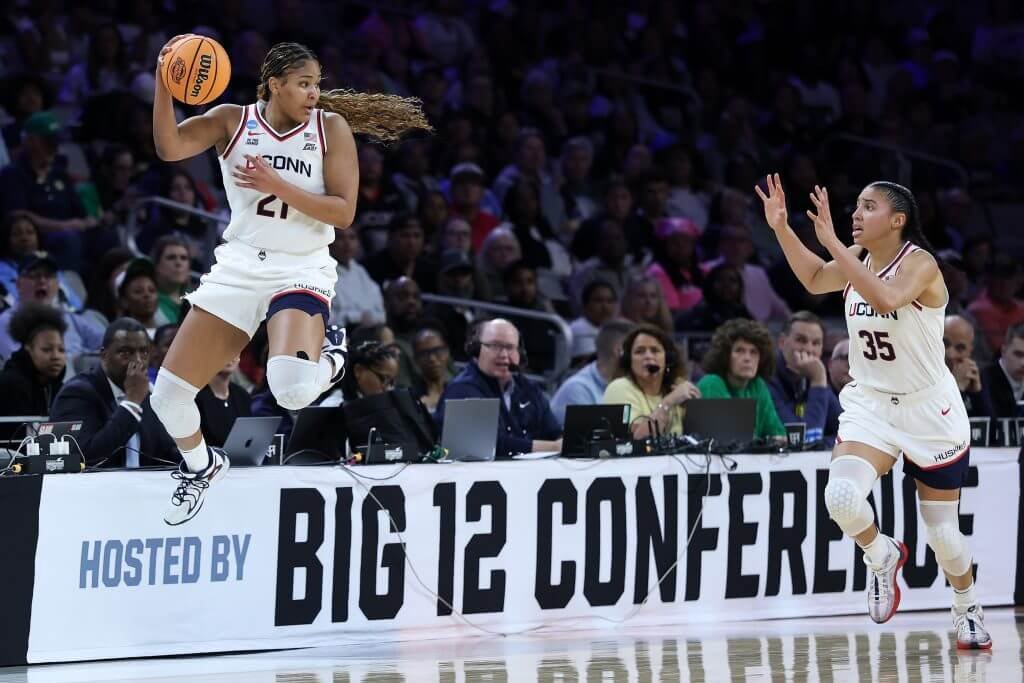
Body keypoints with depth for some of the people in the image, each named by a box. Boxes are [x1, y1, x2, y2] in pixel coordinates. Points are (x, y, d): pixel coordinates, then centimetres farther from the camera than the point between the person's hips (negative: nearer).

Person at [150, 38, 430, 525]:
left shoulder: (331, 127, -4)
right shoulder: (233, 121, -1)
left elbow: (343, 212, -10)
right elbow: (169, 148, -17)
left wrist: (278, 186, -20)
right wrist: (164, 84, -30)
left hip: (301, 272, -3)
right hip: (238, 268, 3)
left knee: (292, 389, -31)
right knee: (168, 394, 0)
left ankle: (329, 355, 7)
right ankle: (202, 466, 33)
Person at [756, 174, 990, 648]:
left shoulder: (919, 263, -20)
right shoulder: (858, 259, -1)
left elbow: (887, 298, -39)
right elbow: (814, 279, 14)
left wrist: (831, 243, -40)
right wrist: (781, 227, 1)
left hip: (930, 412, -4)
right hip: (870, 404, 4)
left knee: (943, 533, 6)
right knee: (841, 496, -23)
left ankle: (968, 612, 34)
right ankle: (882, 556, 9)